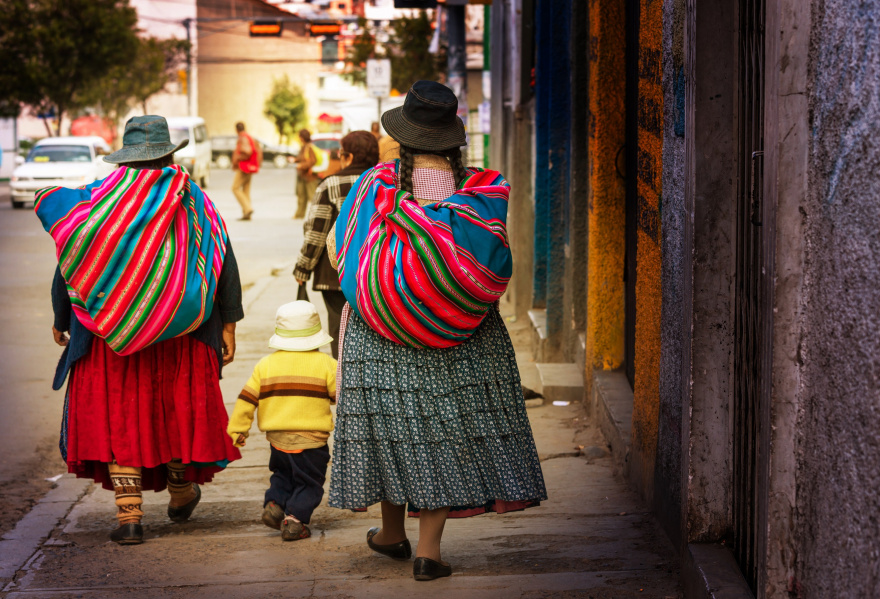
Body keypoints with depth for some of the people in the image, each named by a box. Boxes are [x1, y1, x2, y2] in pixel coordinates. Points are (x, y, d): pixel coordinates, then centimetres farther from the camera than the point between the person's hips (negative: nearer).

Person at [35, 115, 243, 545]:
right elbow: (225, 266, 1)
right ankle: (181, 493, 33)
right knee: (179, 407, 17)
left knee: (118, 416, 4)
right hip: (181, 336, 1)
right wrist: (227, 325, 6)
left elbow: (68, 266, 1)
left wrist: (61, 321, 13)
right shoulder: (195, 204, 1)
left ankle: (128, 514, -3)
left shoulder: (96, 201, -3)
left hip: (109, 333, -1)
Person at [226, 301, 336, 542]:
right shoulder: (326, 364, -4)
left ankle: (274, 503, 4)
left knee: (282, 475, 25)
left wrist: (237, 429, 8)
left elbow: (246, 399, 1)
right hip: (312, 440, -3)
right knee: (308, 482, 6)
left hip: (277, 438, 3)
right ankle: (295, 518, -8)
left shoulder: (265, 365, 2)